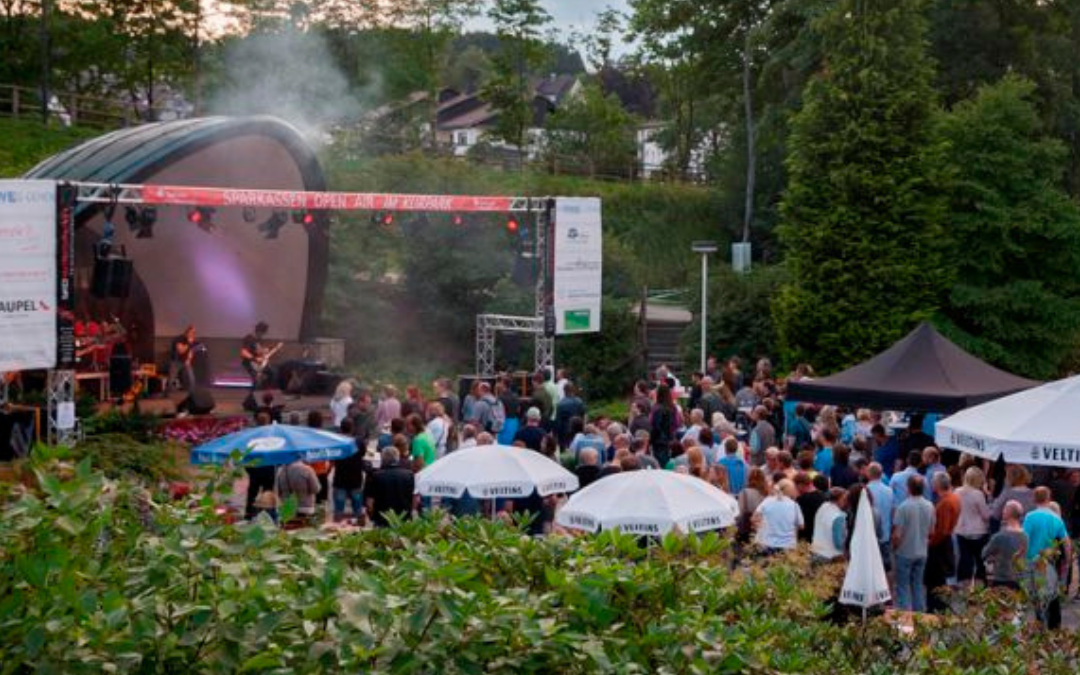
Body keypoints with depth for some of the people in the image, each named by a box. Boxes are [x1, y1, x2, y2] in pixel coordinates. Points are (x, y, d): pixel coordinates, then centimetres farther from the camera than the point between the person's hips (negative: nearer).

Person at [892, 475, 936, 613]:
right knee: (918, 584, 15)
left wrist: (894, 548, 0)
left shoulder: (903, 507, -20)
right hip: (922, 552, 5)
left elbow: (897, 535, -18)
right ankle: (920, 612, 18)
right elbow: (931, 532, 7)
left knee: (903, 586, 4)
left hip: (905, 552, -5)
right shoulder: (930, 506, -4)